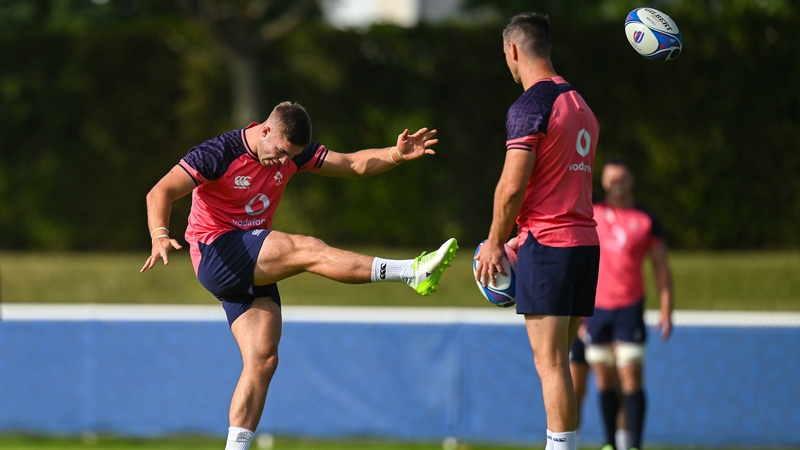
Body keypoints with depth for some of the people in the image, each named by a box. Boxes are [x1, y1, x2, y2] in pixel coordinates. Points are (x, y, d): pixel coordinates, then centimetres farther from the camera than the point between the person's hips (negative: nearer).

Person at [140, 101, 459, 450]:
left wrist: (396, 155, -11)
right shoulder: (220, 153, -15)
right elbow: (161, 192, -20)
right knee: (307, 250, -25)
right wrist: (159, 235, -39)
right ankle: (413, 272, -32)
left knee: (263, 360, -5)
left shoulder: (291, 150, 4)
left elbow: (353, 164, 7)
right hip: (216, 254, -8)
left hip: (253, 269, 8)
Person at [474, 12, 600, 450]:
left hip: (548, 245, -8)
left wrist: (494, 243, -4)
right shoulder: (580, 106, 16)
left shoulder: (530, 107, -11)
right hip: (585, 239, 8)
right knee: (557, 361, 11)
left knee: (550, 363, -8)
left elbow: (512, 187, -16)